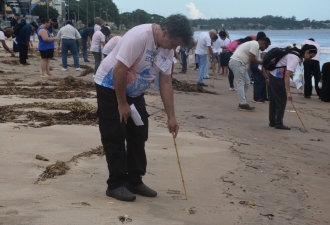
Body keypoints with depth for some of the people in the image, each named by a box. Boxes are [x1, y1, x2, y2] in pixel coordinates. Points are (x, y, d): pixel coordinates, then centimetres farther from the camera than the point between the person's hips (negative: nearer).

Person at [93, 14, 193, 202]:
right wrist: (122, 104, -22)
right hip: (110, 87, -8)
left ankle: (135, 181, 17)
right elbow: (119, 70, -29)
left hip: (134, 92, 8)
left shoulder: (168, 49, -5)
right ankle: (116, 184, 3)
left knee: (138, 136, 8)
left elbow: (166, 83, -1)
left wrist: (171, 117, -2)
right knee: (115, 137, -6)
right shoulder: (140, 37, -30)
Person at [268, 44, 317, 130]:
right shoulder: (295, 58, -22)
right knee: (282, 100, -3)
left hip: (273, 74, 10)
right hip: (278, 77, -10)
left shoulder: (294, 52, 6)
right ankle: (278, 123, 1)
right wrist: (288, 92, -30)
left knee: (273, 100, 12)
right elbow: (287, 75, -29)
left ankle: (272, 122, 18)